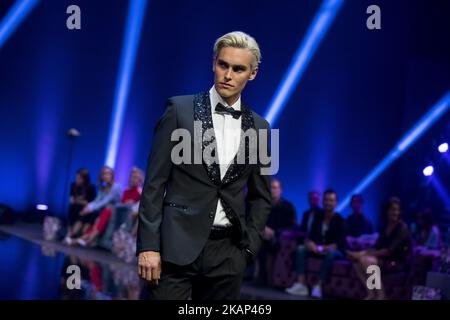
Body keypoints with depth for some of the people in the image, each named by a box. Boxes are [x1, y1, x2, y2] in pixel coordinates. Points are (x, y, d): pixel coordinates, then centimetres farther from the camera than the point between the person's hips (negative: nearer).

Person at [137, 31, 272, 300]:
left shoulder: (258, 127, 9)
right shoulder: (180, 109, 0)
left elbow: (261, 196, 16)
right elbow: (155, 182, -3)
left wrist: (249, 248, 6)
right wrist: (148, 245, -8)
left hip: (228, 251, 3)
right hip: (178, 245, -3)